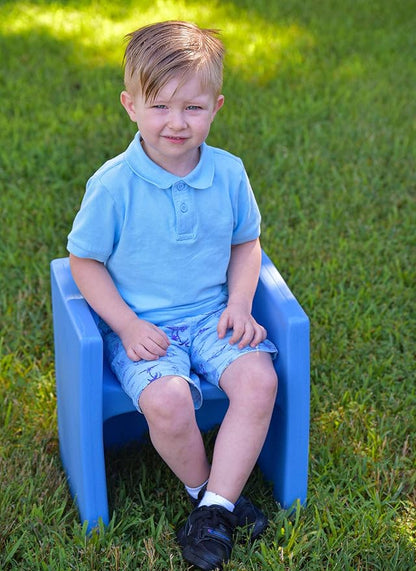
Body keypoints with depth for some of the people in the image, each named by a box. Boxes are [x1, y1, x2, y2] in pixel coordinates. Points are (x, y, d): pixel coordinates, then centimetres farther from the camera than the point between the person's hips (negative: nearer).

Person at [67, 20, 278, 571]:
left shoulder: (229, 173, -2)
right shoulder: (113, 184, -12)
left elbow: (246, 243, 12)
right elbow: (85, 261, -4)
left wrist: (240, 304, -4)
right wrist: (126, 324, -13)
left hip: (211, 316, 3)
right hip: (143, 326, -3)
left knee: (258, 379, -23)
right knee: (167, 401, -29)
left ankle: (214, 506, -10)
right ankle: (204, 489, 3)